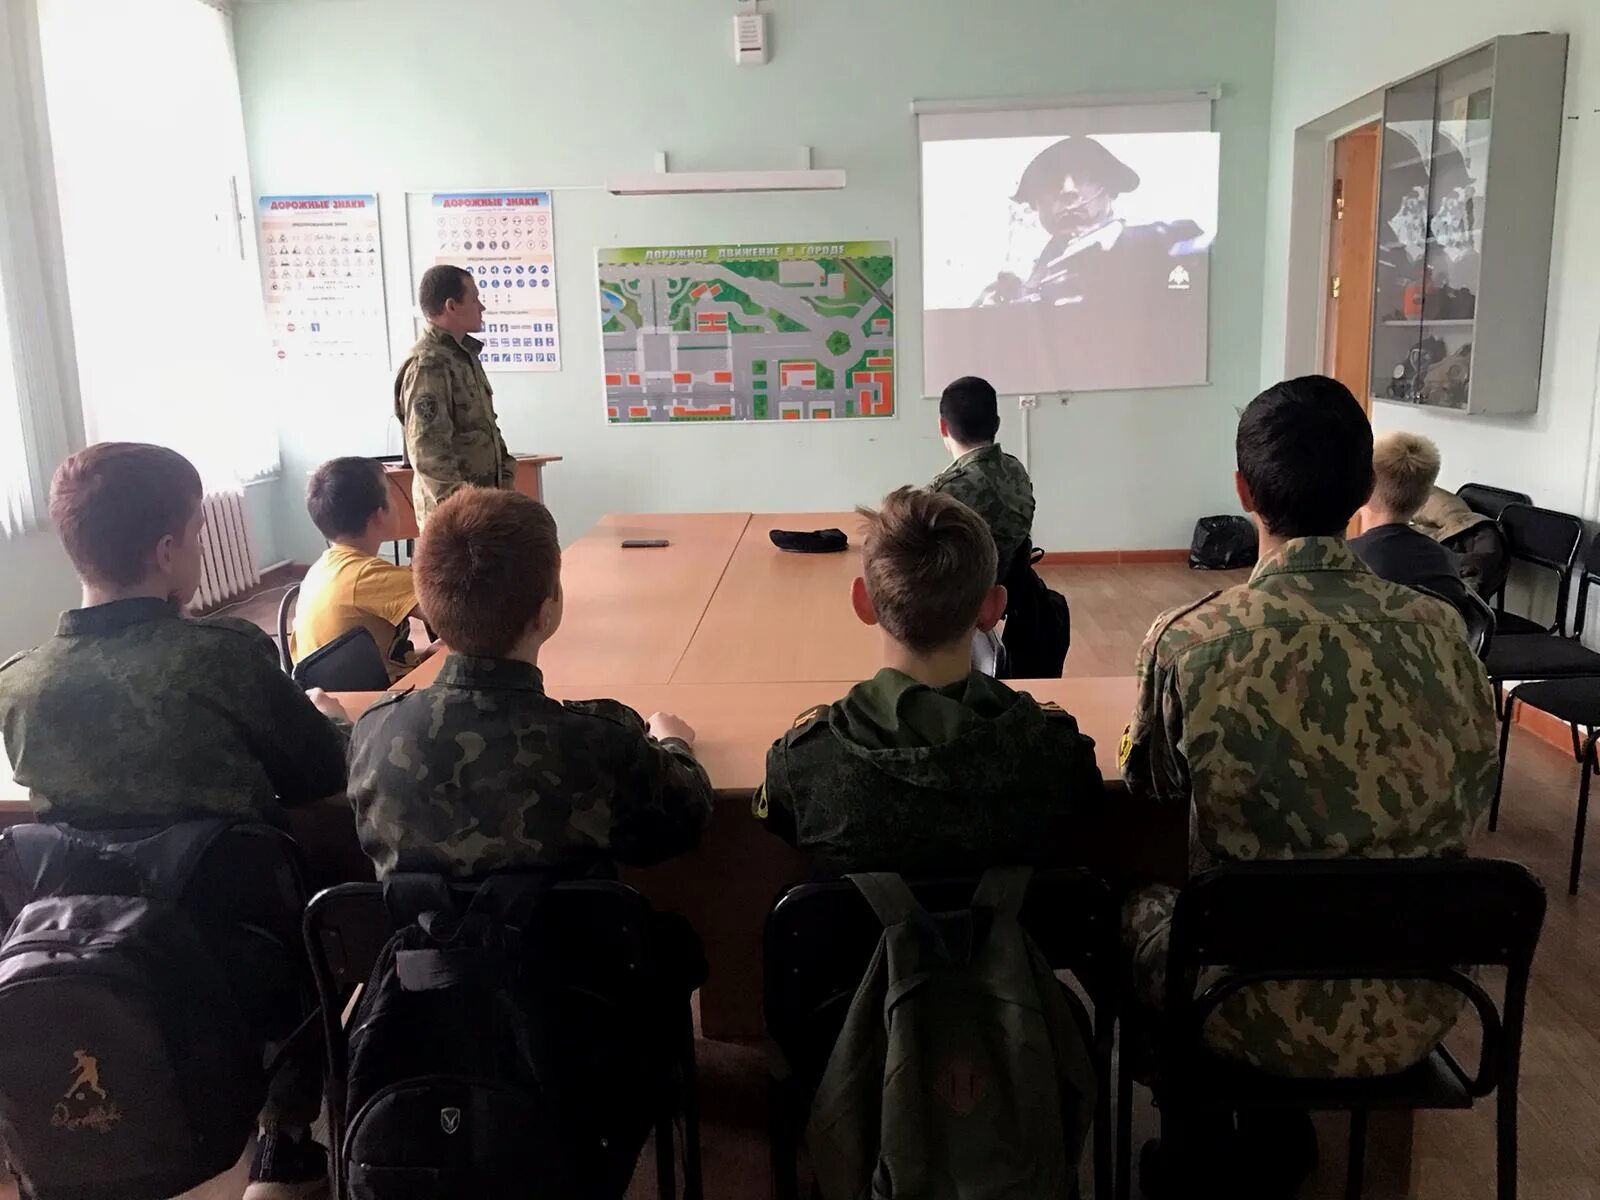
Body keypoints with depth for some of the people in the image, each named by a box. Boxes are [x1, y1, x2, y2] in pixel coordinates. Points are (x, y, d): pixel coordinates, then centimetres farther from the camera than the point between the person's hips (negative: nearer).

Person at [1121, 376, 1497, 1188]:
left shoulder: (1188, 643, -20)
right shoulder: (1440, 631, -10)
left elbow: (1152, 788, 1)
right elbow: (1468, 806, 7)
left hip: (1255, 1013, -3)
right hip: (1412, 1011, 4)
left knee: (1131, 905, 27)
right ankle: (1280, 1130, 48)